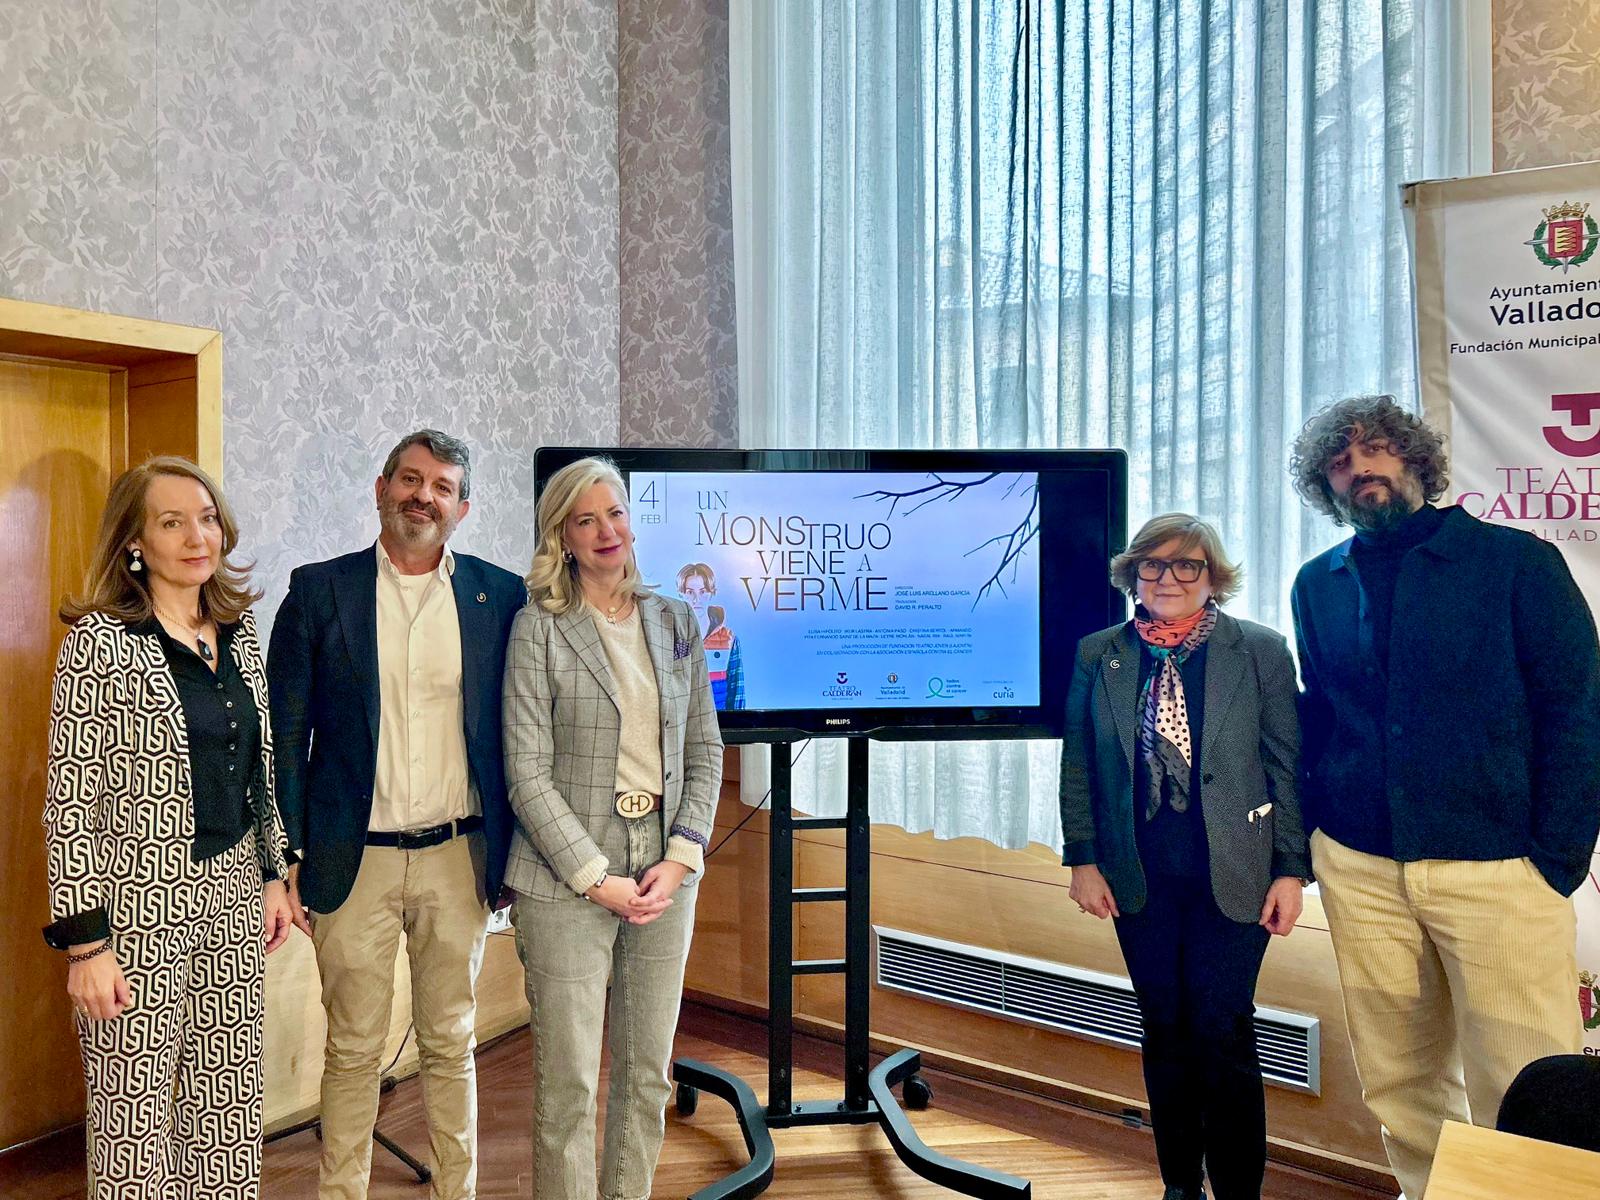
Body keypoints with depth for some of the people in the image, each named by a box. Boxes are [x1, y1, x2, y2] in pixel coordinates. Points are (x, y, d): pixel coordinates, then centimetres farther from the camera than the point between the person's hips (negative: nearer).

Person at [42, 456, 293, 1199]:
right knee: (137, 1116, 6)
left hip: (233, 897, 6)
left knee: (229, 1108, 13)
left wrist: (272, 874, 13)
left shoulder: (238, 633, 7)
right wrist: (84, 940, -14)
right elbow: (70, 803, -12)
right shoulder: (100, 640, -11)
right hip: (139, 902, -5)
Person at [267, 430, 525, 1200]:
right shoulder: (319, 590, -1)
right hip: (352, 861, -1)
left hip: (458, 858, 1)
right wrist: (285, 859, -4)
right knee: (352, 1049, 11)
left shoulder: (499, 596, 1)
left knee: (451, 1043, 14)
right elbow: (285, 733, 1)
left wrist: (517, 850, 2)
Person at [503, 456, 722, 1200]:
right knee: (567, 1083, 5)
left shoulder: (675, 622, 7)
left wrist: (679, 858, -4)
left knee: (649, 1073, 14)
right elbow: (527, 774, -9)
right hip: (567, 880, -4)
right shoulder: (540, 627, -5)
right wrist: (597, 878, -12)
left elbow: (705, 751, 8)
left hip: (666, 876, 4)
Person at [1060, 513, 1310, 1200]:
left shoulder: (1260, 651, -2)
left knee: (1222, 1033, -1)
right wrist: (1083, 858, 2)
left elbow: (1287, 766, -1)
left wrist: (1291, 869, -4)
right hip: (1140, 878, 2)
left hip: (1232, 875, -2)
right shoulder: (1098, 655, 3)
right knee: (1164, 1032, 13)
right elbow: (1078, 766, 6)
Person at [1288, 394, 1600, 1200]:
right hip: (1358, 867, 3)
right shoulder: (1317, 585, 8)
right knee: (1397, 1081, 13)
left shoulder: (1517, 561, -2)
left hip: (1495, 866, -3)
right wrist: (1310, 834, 7)